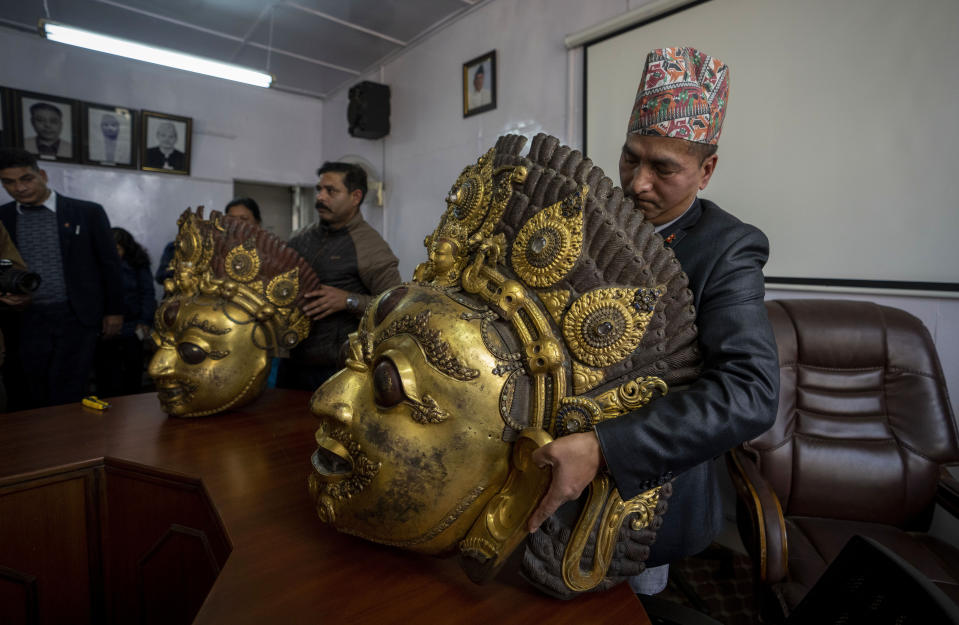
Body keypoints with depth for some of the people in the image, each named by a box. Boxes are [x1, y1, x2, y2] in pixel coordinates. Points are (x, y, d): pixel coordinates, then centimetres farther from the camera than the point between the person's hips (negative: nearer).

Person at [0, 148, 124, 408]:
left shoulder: (87, 212, 1)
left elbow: (109, 262, 3)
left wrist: (113, 310, 2)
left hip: (77, 317, -3)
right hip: (29, 321, 3)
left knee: (67, 397, -3)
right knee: (36, 397, 6)